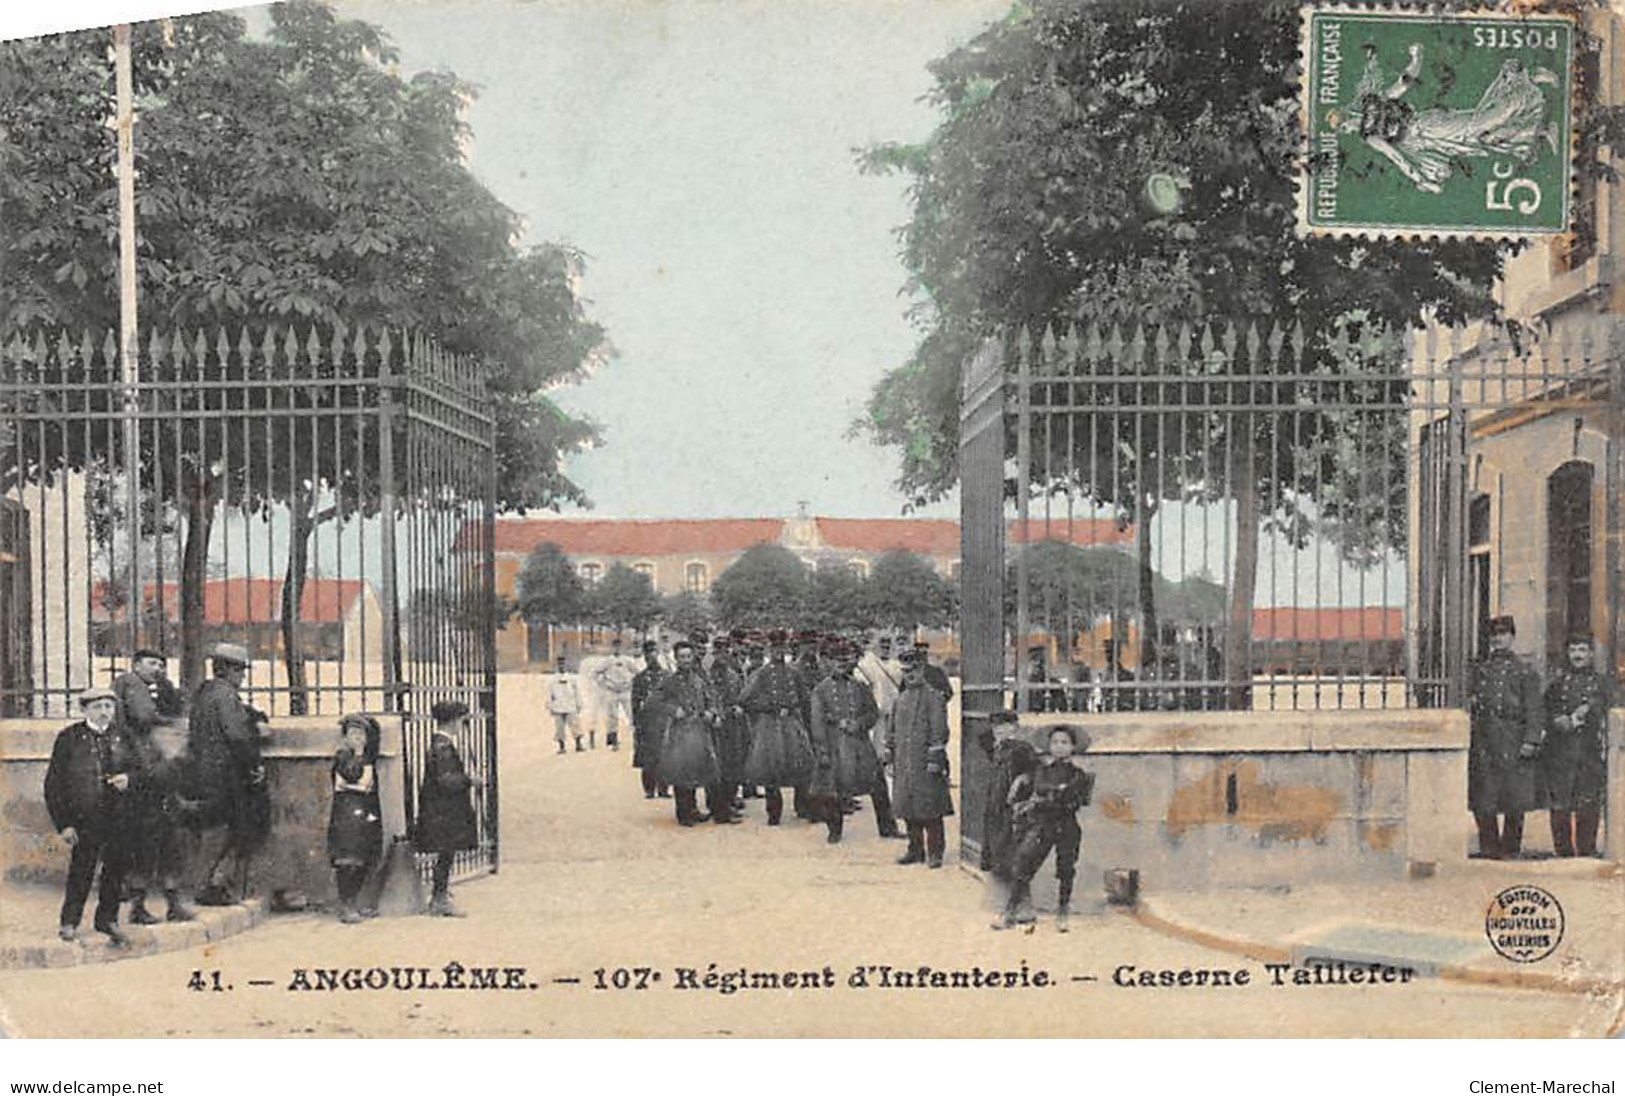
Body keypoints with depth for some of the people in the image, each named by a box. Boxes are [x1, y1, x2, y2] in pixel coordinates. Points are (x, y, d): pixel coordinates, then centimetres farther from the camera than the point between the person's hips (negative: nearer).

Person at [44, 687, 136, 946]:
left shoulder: (121, 736, 8)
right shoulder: (69, 737, -3)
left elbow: (134, 767, 20)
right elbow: (53, 783, -3)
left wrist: (128, 778, -6)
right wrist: (63, 823, -9)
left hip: (118, 816, 4)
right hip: (84, 818, -4)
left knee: (115, 869, 11)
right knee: (81, 871, -1)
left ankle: (107, 919, 28)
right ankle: (69, 922, 17)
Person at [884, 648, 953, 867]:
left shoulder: (934, 698, -4)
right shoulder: (900, 700, 15)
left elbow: (939, 731, -9)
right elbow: (891, 731, 20)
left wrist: (935, 758, -14)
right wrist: (890, 758, 15)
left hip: (925, 766, -6)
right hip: (904, 765, 6)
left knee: (930, 810, -4)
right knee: (908, 809, 9)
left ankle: (935, 852, 2)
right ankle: (916, 850, 19)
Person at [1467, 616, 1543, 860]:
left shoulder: (1523, 670, 3)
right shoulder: (1479, 667, 16)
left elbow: (1533, 709, -3)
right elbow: (1470, 697, 28)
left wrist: (1531, 741, -11)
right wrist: (1471, 701, 6)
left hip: (1512, 739, -3)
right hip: (1482, 738, 4)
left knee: (1514, 802, 1)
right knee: (1482, 802, 2)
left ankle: (1510, 849, 10)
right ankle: (1488, 848, 12)